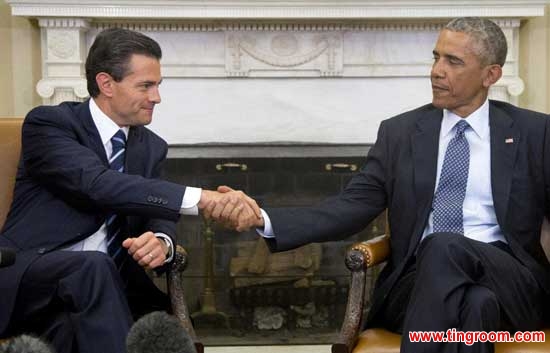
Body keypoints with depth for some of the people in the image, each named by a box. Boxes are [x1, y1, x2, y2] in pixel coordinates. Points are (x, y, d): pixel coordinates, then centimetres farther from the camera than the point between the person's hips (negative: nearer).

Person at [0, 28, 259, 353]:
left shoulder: (152, 147, 13)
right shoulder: (48, 122, -6)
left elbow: (157, 214, 3)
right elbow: (98, 184, -23)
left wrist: (162, 242, -23)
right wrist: (201, 198, -31)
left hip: (110, 288, 4)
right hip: (30, 276, -4)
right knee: (93, 267, -36)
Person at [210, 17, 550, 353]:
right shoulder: (399, 132, 11)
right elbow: (352, 207, 2)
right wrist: (263, 218, -14)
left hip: (510, 281, 0)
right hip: (421, 278, 0)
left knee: (443, 247, -34)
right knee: (472, 303, -37)